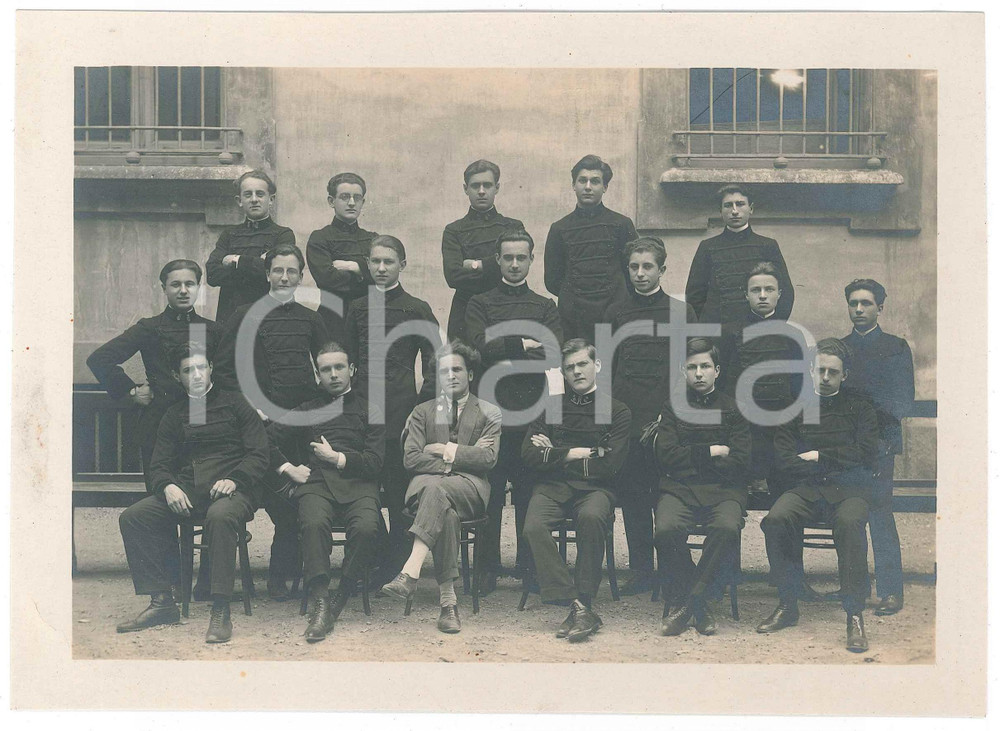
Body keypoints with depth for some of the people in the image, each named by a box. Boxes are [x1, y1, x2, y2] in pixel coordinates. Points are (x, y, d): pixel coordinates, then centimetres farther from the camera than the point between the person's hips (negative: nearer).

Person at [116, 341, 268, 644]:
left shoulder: (234, 403, 12)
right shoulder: (174, 416, 23)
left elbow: (258, 454, 4)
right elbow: (160, 464, 16)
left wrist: (234, 480, -16)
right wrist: (168, 486, -9)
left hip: (232, 489, -5)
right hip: (186, 492, 5)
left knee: (220, 516, -39)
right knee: (132, 517, -17)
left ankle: (221, 613, -40)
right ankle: (161, 602, -14)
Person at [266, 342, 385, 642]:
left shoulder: (369, 412, 20)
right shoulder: (305, 411, 26)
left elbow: (374, 462, 8)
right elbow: (267, 440, 20)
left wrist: (338, 458, -2)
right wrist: (287, 468, 6)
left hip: (356, 484, -1)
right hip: (314, 482, 1)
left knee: (367, 527, -34)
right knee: (314, 523, -35)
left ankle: (339, 599, -23)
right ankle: (319, 603, -39)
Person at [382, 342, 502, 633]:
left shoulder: (489, 413, 16)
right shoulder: (423, 412, 20)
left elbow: (487, 458, -1)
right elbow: (411, 458, 5)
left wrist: (446, 450, -3)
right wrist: (449, 463, -7)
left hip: (470, 487, -1)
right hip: (427, 484, 1)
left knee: (436, 488, -38)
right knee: (445, 511, -38)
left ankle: (410, 573, -50)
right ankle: (448, 599, -42)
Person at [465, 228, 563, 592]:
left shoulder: (545, 308, 16)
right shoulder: (480, 305, 13)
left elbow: (553, 352, -2)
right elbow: (482, 345, -6)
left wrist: (504, 351, -8)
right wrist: (524, 344, -6)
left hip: (532, 411, 1)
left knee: (530, 493, 1)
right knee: (491, 493, -2)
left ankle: (529, 565, 10)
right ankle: (488, 569, 4)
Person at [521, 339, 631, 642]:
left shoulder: (617, 411, 9)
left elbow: (609, 465, -5)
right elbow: (529, 455, 5)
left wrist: (554, 454, 1)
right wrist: (579, 453, -2)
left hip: (594, 488, -2)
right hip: (552, 486, 2)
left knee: (591, 517, -37)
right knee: (534, 527, -30)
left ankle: (584, 603, -27)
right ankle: (577, 606, -29)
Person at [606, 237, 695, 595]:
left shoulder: (681, 312, 6)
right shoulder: (616, 314, 13)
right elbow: (605, 367, 15)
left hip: (668, 420, -2)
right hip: (627, 419, 2)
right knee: (632, 494, 4)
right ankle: (640, 571, 12)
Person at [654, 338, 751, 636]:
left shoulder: (733, 409, 15)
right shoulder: (673, 408, 17)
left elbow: (739, 462, 2)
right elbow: (666, 455, 2)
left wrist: (689, 460, 0)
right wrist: (711, 452, -2)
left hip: (723, 489, 0)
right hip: (679, 488, 0)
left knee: (728, 528, -34)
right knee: (666, 528, -32)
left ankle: (689, 599, -19)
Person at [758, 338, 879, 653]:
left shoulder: (860, 408, 15)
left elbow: (867, 454, 1)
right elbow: (784, 459, 4)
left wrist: (819, 457, -1)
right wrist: (837, 463, -4)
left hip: (849, 489, -1)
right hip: (806, 487, 2)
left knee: (849, 522, -37)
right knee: (775, 519, -31)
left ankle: (855, 615, -33)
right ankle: (788, 605, -20)